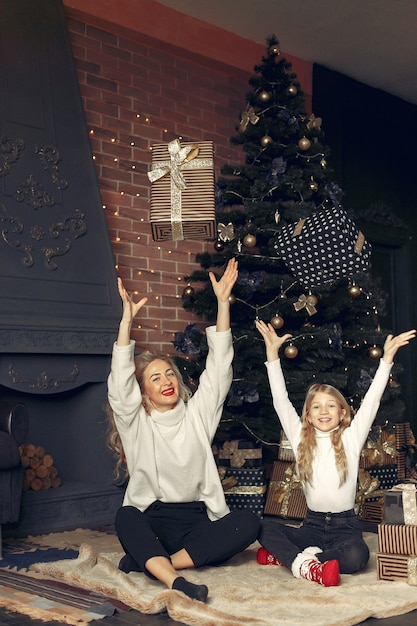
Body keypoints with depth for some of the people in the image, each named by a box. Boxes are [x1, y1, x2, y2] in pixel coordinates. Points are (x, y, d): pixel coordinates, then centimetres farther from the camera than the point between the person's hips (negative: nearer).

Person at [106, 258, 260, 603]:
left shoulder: (198, 413, 10)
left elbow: (219, 368, 1)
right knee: (125, 517, -34)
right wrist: (127, 318, -24)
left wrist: (223, 302, -7)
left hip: (196, 520, 3)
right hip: (150, 521, -2)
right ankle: (176, 581, -51)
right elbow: (120, 382, -13)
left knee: (249, 523, -25)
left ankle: (148, 561, -27)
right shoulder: (136, 423, 4)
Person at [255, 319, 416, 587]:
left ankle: (286, 556, -22)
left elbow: (371, 401, -5)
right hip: (313, 525, 2)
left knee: (357, 555, -33)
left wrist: (387, 358, -12)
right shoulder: (301, 440, 4)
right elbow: (281, 401, -1)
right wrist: (272, 352, -5)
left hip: (345, 525, -1)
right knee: (266, 527, -22)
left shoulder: (351, 438, 1)